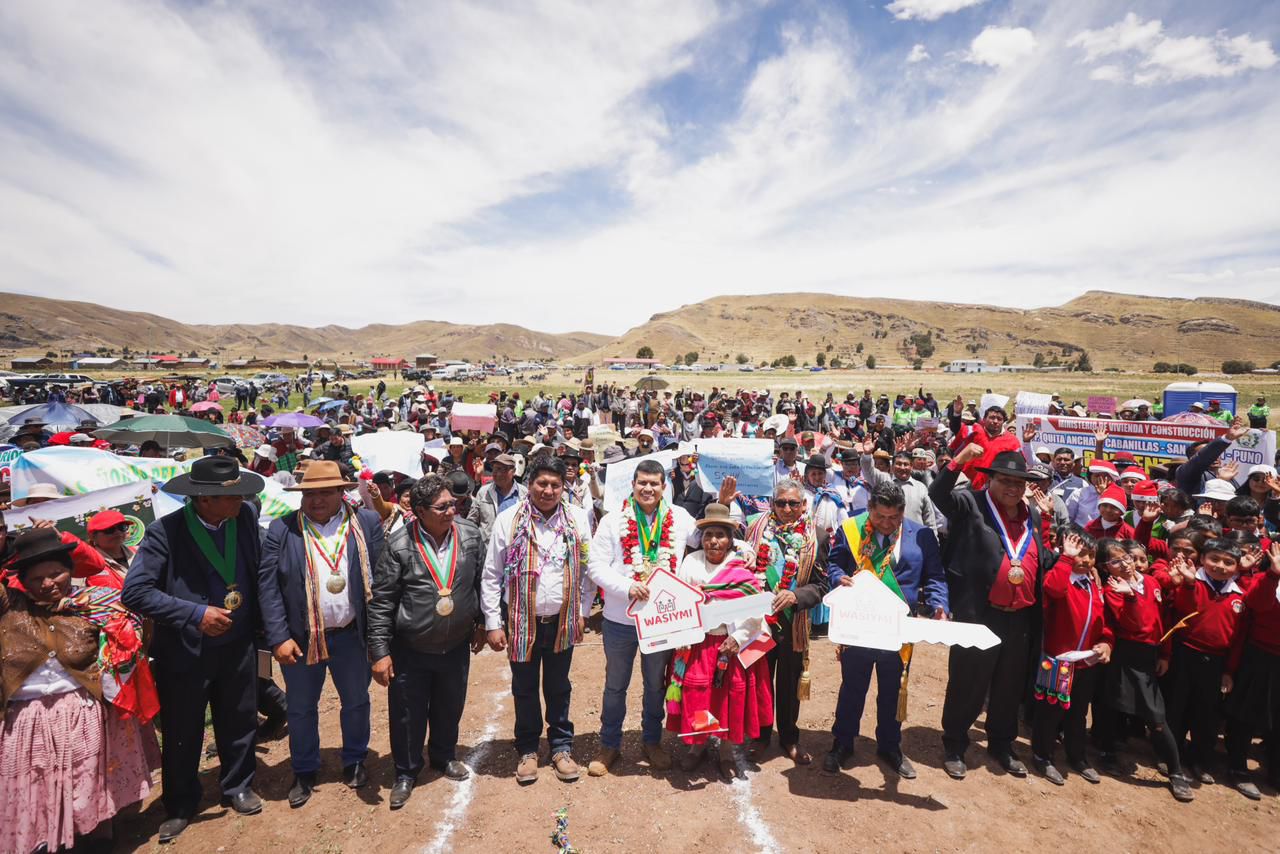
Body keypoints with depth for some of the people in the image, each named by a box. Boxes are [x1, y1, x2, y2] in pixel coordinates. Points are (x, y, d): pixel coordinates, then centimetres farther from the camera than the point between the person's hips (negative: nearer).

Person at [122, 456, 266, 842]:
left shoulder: (246, 516, -8)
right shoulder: (164, 532, -20)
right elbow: (135, 591, -20)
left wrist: (258, 624, -1)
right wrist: (195, 614, -25)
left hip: (239, 646, 3)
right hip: (185, 651, -3)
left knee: (239, 722, 19)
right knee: (182, 733, 17)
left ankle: (238, 787, 42)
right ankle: (181, 805, 41)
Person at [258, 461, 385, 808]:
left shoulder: (367, 523, -7)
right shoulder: (282, 529, -7)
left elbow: (380, 578, -6)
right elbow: (268, 585, -7)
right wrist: (279, 637, -12)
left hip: (351, 635, 1)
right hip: (300, 638, 0)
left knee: (356, 702, 18)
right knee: (301, 709, 17)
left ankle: (354, 761, 42)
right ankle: (304, 772, 40)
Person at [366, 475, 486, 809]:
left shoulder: (470, 535, -9)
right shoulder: (399, 544, -18)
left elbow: (481, 583, 4)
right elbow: (381, 601, -12)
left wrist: (480, 624, 10)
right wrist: (380, 651, -12)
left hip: (456, 646, 3)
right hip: (409, 650, -2)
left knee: (449, 709, 22)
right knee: (407, 716, 13)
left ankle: (444, 756, 49)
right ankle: (406, 773, 38)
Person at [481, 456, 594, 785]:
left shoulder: (577, 518, -5)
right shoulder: (509, 520, -9)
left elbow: (588, 569, 1)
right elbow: (491, 575, -5)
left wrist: (582, 612, 0)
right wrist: (493, 623, -6)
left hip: (562, 620, 1)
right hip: (521, 621, -1)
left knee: (559, 687, 17)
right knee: (525, 688, 16)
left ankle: (561, 746, 36)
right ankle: (527, 749, 35)